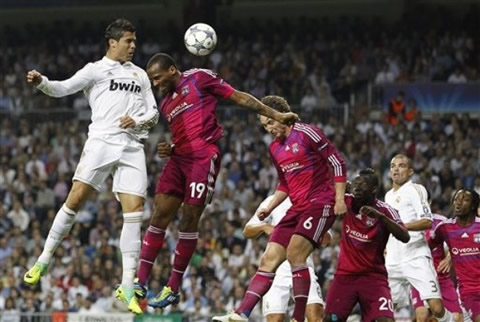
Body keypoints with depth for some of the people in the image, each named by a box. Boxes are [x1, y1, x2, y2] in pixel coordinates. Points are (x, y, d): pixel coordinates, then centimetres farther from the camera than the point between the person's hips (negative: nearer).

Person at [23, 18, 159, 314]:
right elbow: (64, 88, -5)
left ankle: (128, 287, -4)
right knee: (76, 199, -11)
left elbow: (153, 112, 19)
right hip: (102, 142, -3)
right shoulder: (96, 69, 8)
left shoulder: (140, 75, 21)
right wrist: (41, 82, -25)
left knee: (134, 211, -6)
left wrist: (139, 120, -4)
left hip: (133, 148, 3)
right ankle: (44, 261, 4)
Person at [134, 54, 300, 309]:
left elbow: (239, 98, 1)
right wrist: (169, 150, 7)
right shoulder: (166, 104, 22)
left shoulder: (199, 78, 0)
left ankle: (173, 289, 0)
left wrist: (275, 115, -2)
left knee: (189, 220, -5)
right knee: (159, 216, -3)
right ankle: (140, 282, -3)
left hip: (204, 158, -7)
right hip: (179, 158, 7)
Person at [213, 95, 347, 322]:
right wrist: (269, 208, 14)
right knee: (269, 259, -1)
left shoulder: (307, 133, -8)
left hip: (320, 204, -8)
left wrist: (340, 199, -15)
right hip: (298, 208, 8)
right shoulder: (275, 149, 16)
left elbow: (337, 163, -9)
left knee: (295, 254, -22)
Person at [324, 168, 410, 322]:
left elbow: (405, 237, -24)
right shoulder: (346, 202, -1)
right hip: (345, 275, 3)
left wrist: (379, 216, -35)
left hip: (373, 276, -3)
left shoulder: (385, 210, -10)